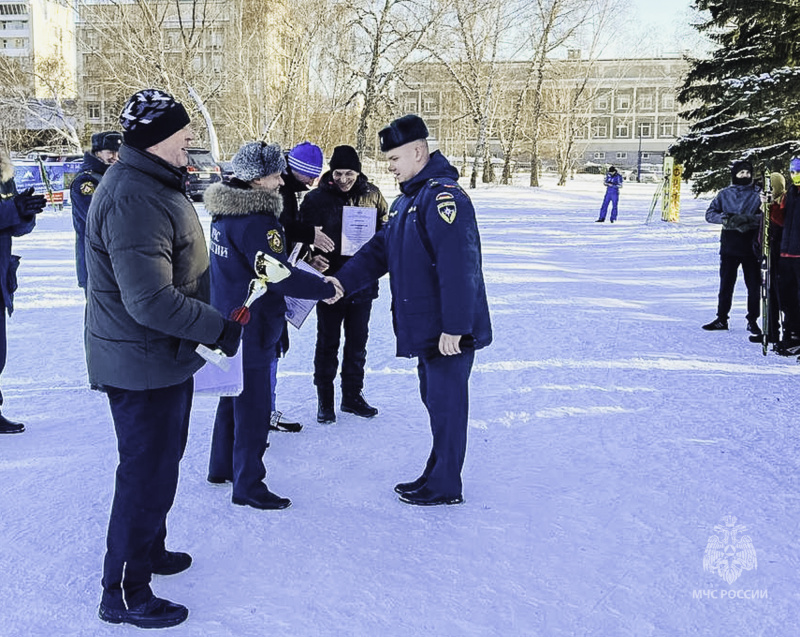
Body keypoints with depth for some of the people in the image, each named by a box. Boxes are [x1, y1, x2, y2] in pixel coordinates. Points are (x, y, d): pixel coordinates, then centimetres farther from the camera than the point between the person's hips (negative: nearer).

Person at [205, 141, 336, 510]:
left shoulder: (225, 212, 8)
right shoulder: (255, 220, -23)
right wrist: (327, 288, -17)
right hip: (251, 327, -10)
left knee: (233, 397, 23)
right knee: (254, 408, 0)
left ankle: (222, 467, 37)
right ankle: (248, 487, 10)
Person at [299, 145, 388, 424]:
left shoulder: (371, 196, 2)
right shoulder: (316, 199, -6)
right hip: (330, 279, -3)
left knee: (358, 341, 14)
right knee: (328, 342, 6)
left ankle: (353, 395, 28)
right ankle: (324, 399, 19)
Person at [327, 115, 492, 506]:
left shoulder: (443, 196, -19)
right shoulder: (407, 199, 15)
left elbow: (459, 266, -25)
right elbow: (380, 249, 17)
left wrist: (454, 327, -26)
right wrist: (343, 281, 3)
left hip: (449, 331, -10)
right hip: (424, 327, 10)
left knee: (446, 403, 2)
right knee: (435, 400, 18)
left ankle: (444, 487, 15)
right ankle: (437, 475, 32)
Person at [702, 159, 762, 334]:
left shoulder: (757, 194, 3)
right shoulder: (725, 194, 8)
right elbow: (710, 214, 4)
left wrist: (748, 218, -23)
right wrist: (725, 218, -14)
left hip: (751, 247, -1)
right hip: (729, 246, 1)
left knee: (754, 285, 3)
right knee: (726, 284, 7)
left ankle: (753, 321, 14)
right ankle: (721, 319, 16)